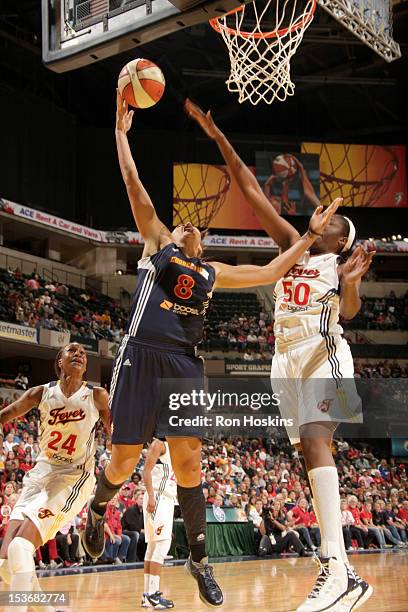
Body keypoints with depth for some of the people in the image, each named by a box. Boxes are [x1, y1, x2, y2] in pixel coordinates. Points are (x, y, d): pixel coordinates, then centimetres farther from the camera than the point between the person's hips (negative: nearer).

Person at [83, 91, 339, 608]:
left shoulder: (212, 272, 23)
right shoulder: (156, 244, 14)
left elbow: (268, 273, 27)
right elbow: (134, 185, 11)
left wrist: (310, 235, 27)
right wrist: (122, 131, 11)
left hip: (185, 366, 3)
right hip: (142, 357, -3)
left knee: (189, 465, -3)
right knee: (124, 461, -1)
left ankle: (199, 561, 10)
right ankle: (97, 511, 32)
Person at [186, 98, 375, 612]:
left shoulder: (342, 264, 10)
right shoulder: (293, 245, 21)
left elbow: (350, 310, -9)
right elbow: (251, 191, 17)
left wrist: (351, 281, -29)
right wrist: (218, 139, 14)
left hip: (322, 348, -6)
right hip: (286, 354, 6)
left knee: (315, 439, -25)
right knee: (310, 451, 1)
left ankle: (335, 566, -35)